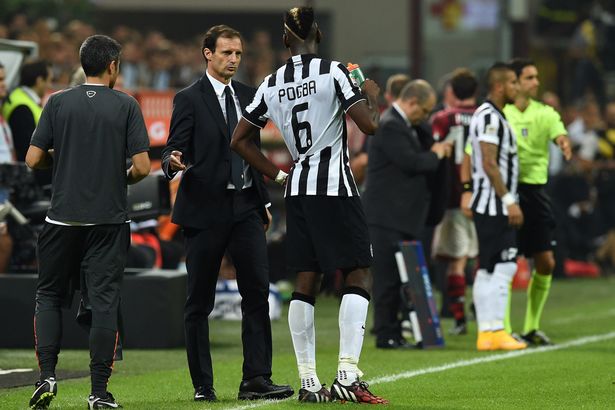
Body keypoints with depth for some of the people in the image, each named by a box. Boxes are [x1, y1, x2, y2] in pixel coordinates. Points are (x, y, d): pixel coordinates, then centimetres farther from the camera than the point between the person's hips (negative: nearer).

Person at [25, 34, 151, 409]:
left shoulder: (58, 103, 0)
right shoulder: (125, 106, -3)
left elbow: (33, 159, -2)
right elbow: (142, 166, -7)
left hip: (63, 218, 1)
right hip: (109, 220, -1)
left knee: (50, 295, 14)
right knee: (104, 301, 2)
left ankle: (48, 376, 0)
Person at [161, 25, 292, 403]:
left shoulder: (248, 96, 13)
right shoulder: (189, 99, -3)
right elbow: (173, 150, -6)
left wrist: (264, 201, 18)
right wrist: (174, 162, -29)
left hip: (245, 206, 5)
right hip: (205, 208, -4)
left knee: (258, 292, -5)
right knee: (200, 301, 1)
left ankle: (256, 379, -4)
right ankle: (203, 385, 8)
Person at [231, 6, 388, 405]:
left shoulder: (272, 84, 8)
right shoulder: (333, 72, -9)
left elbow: (240, 139, 13)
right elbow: (369, 124, -13)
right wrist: (372, 96, 8)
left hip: (298, 190, 6)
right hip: (336, 186, -6)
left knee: (306, 281, 8)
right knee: (358, 276, -2)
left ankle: (309, 381, 6)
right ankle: (348, 375, -14)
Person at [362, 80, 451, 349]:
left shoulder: (403, 125, 19)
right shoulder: (389, 126, -15)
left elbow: (415, 160, 24)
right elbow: (410, 162, -21)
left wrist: (434, 152, 8)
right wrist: (436, 155, -5)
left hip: (400, 215, 11)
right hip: (387, 216, -11)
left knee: (397, 277, 11)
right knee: (389, 276, -7)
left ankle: (393, 333, 14)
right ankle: (387, 335, -5)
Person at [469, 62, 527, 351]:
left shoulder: (492, 115, 19)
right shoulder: (489, 116, -14)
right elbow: (489, 164, -19)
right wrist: (509, 200, -20)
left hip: (491, 206, 11)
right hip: (494, 204, -11)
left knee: (487, 270, 9)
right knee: (504, 267, -11)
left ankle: (486, 333, 10)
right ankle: (496, 331, -12)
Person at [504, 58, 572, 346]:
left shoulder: (544, 113, 7)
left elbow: (558, 133, -13)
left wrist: (564, 143, -36)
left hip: (536, 190, 5)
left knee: (546, 263, 4)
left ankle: (531, 328, 18)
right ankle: (503, 330, -1)